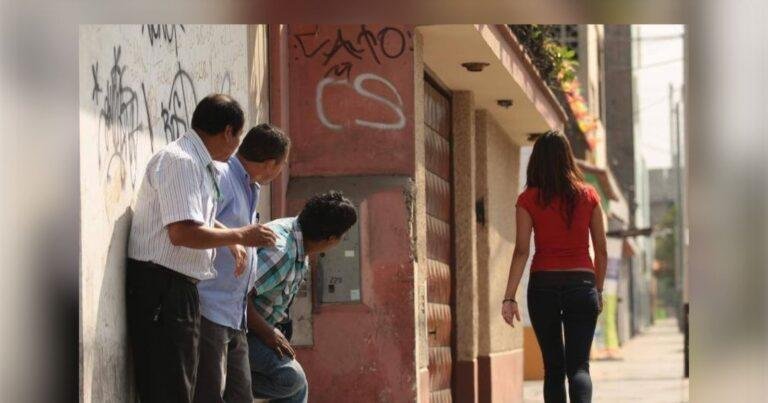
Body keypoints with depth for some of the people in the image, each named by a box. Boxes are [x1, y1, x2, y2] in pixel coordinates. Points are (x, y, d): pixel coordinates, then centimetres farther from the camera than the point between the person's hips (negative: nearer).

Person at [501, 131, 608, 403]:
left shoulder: (529, 199, -1)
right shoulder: (588, 195, 4)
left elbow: (521, 251, -7)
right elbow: (601, 250, 6)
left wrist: (509, 297, -7)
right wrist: (598, 291, 18)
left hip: (543, 284, 0)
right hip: (581, 283, 0)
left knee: (553, 366, 13)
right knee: (578, 365, -2)